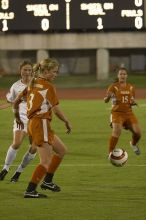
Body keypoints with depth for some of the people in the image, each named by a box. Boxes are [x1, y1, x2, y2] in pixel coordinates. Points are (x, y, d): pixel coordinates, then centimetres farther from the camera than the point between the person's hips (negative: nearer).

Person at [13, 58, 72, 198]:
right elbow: (56, 109, -13)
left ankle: (47, 181, 21)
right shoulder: (48, 86, -11)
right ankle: (30, 191, -14)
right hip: (42, 123, -9)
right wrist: (67, 122, 2)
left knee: (61, 150, 20)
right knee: (46, 162, -9)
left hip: (32, 123, 9)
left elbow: (16, 102, 17)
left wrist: (17, 117, 31)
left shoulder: (32, 84, 13)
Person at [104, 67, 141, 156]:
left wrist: (133, 102, -3)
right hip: (117, 113, -4)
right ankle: (111, 153, -16)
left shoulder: (131, 87, 9)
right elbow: (105, 100, -10)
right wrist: (108, 97, -34)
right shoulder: (113, 87, -4)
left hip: (129, 113, 4)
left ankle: (133, 144, 28)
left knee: (137, 132, -9)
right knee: (117, 131, -27)